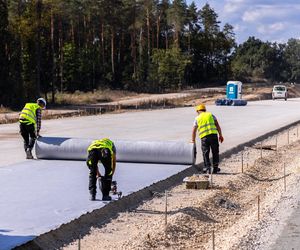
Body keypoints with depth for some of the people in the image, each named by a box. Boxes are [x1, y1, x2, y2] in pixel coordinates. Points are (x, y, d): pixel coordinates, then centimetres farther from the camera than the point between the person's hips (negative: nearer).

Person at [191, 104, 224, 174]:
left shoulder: (197, 118, 13)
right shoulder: (211, 115, 15)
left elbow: (194, 131, 14)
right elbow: (217, 126, 7)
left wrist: (193, 140, 23)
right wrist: (220, 135, 9)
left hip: (204, 137, -1)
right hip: (213, 135, 1)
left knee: (205, 153, 6)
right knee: (215, 152, 11)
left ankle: (207, 167, -4)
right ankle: (215, 168, 14)